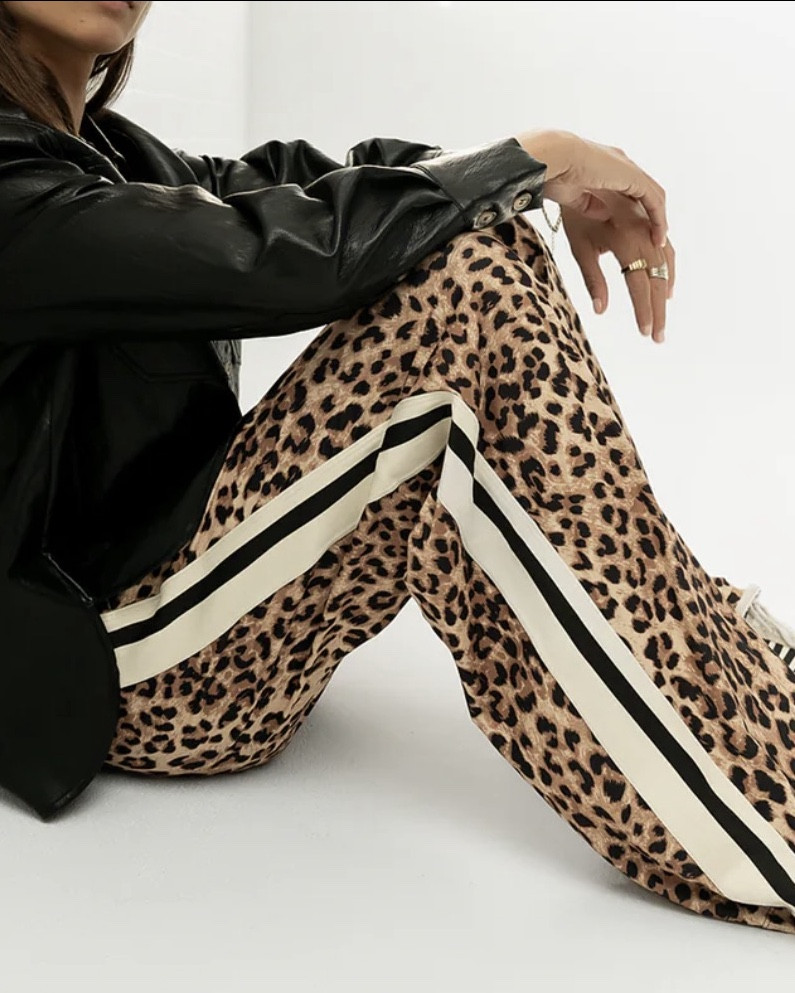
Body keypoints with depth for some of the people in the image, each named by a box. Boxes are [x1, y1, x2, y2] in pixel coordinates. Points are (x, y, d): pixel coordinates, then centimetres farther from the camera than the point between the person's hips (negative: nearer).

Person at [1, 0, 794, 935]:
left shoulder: (102, 147, 9)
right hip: (119, 672, -9)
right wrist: (537, 157, -15)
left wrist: (556, 188, -7)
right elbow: (281, 253, -26)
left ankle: (709, 644, 3)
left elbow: (287, 176, 5)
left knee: (482, 253, 0)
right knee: (461, 290, -24)